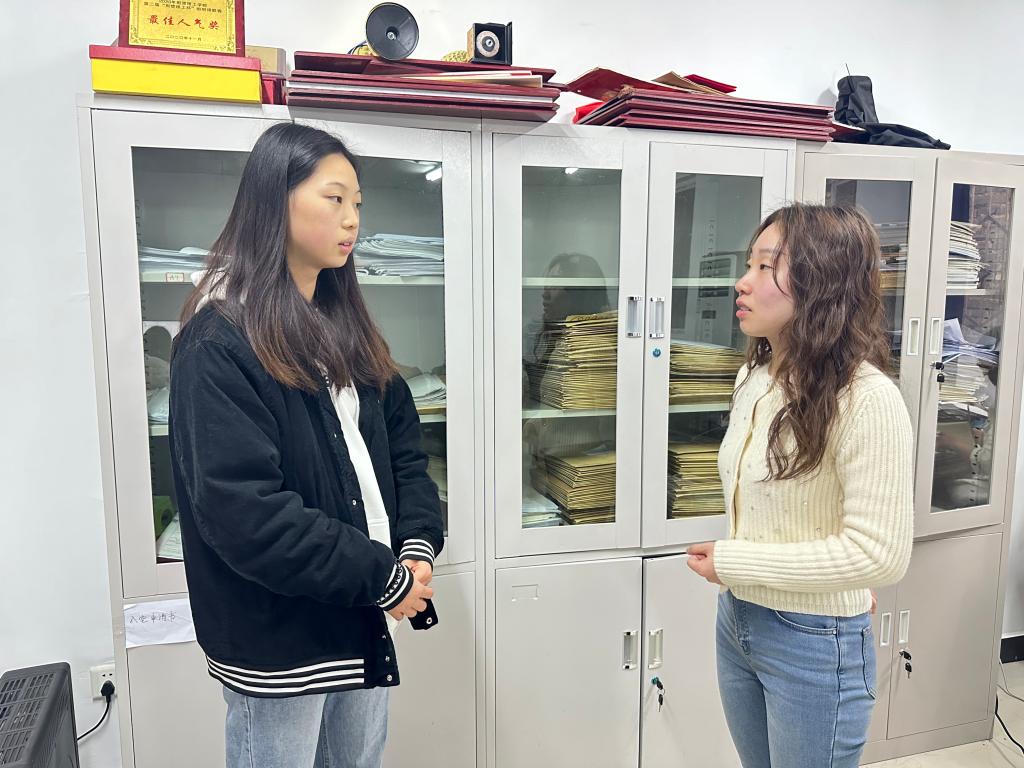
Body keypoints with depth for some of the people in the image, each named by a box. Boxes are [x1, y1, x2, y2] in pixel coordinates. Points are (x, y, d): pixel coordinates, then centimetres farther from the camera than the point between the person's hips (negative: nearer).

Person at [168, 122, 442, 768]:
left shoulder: (345, 324, 7)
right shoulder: (218, 345, -17)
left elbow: (402, 443, 8)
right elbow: (243, 512, -23)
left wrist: (418, 545, -7)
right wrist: (383, 577, -18)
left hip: (362, 624, 7)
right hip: (276, 638, -7)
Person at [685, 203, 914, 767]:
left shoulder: (866, 399, -23)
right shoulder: (753, 379, 1)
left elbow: (881, 553, -24)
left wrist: (732, 561, -20)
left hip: (815, 642, -7)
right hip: (736, 620, 7)